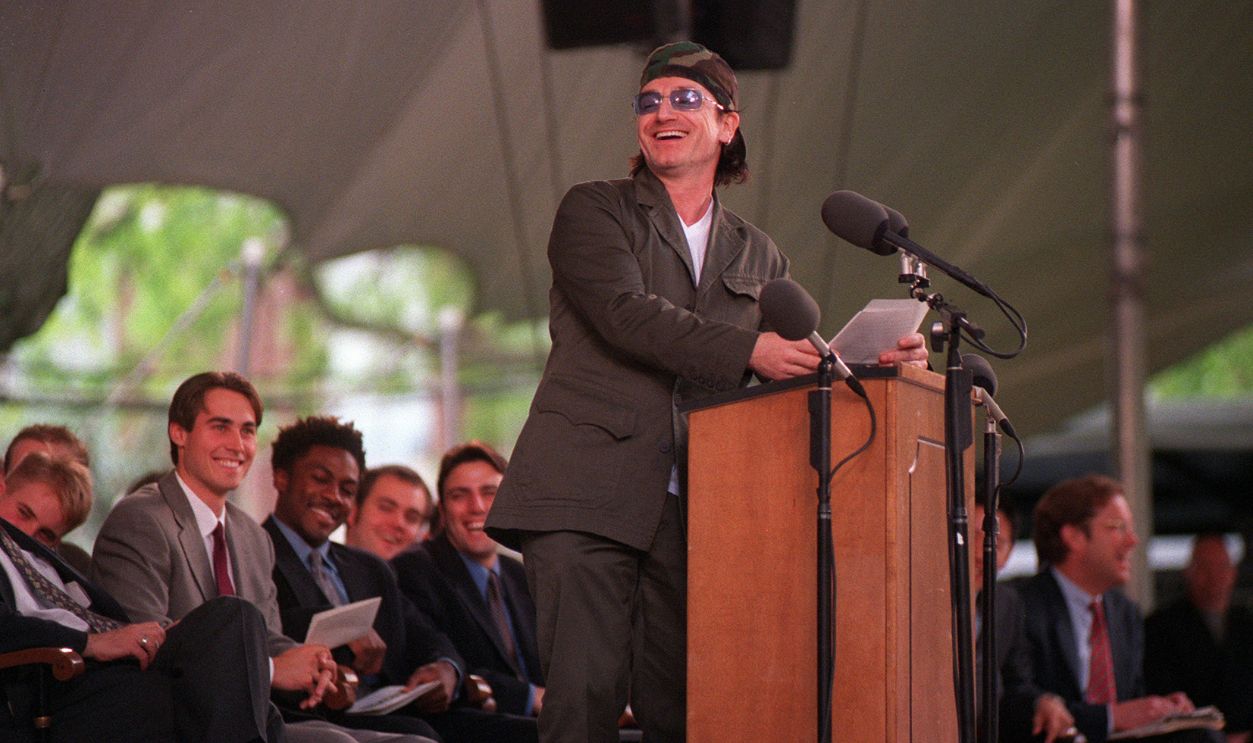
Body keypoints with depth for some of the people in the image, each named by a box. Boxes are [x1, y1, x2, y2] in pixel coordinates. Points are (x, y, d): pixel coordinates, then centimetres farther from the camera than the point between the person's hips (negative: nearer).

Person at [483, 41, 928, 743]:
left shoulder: (759, 256, 21)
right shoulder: (593, 209, 8)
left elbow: (798, 372, 17)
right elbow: (624, 313, -9)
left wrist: (876, 363, -4)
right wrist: (748, 350, -18)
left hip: (690, 509, 4)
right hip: (588, 492, -4)